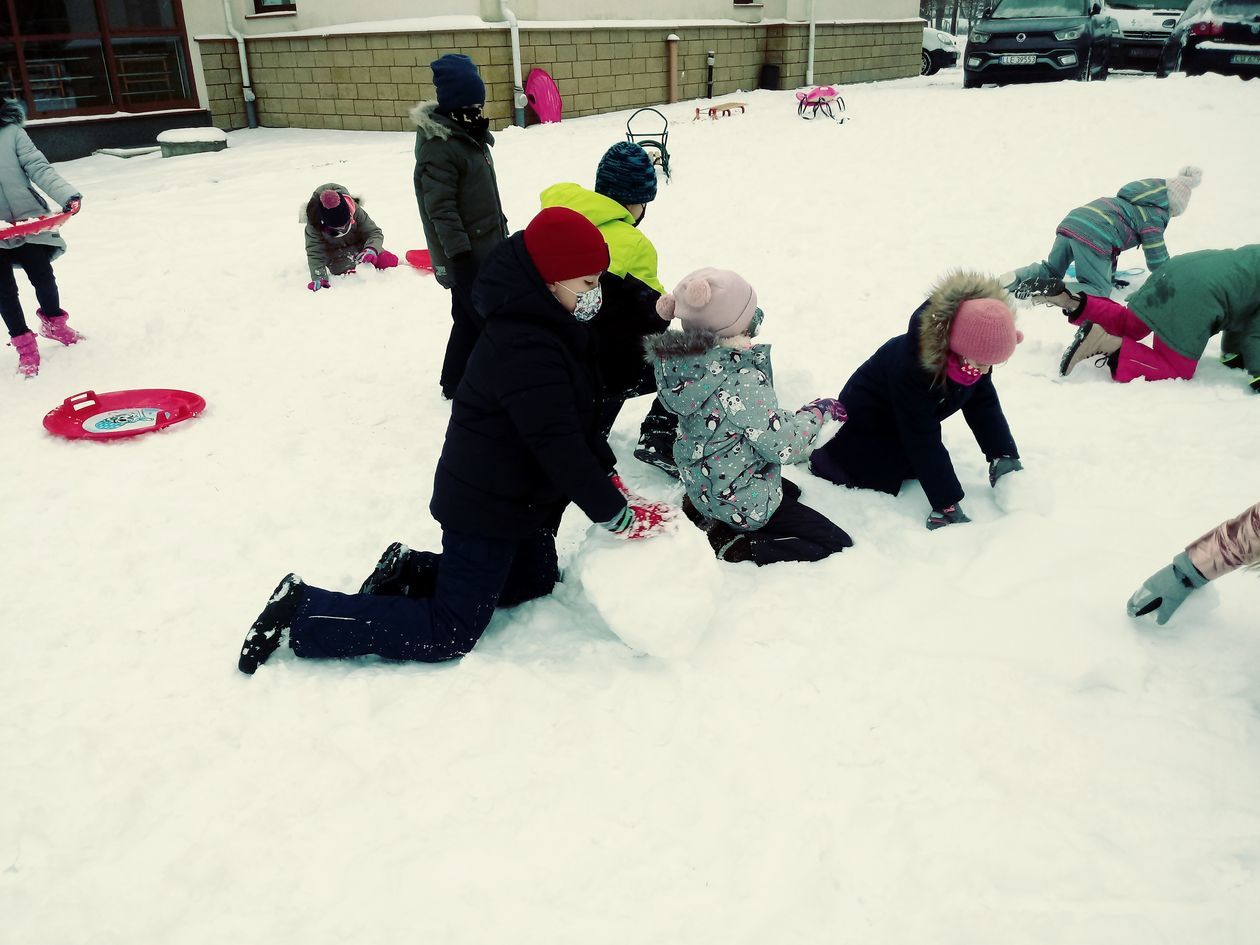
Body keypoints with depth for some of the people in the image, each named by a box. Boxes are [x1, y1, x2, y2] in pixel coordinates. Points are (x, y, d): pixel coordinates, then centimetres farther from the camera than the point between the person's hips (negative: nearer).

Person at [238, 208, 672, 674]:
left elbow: (576, 419, 10)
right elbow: (557, 444, -29)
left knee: (534, 581, 25)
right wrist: (618, 515, -21)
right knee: (449, 635, -4)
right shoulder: (527, 347, -29)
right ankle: (301, 612, 2)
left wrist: (610, 477, 3)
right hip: (486, 507, -10)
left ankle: (409, 570, 21)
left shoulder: (545, 327, 3)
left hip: (518, 497, 10)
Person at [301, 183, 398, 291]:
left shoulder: (355, 211, -27)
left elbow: (374, 233, -21)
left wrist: (372, 249, -43)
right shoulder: (314, 223, -29)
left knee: (390, 261, -16)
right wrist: (319, 278, -40)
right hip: (336, 252, -1)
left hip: (359, 244, 1)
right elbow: (314, 251, -27)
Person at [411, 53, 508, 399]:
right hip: (467, 254, -9)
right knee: (483, 319, -7)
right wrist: (459, 255, -24)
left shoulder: (469, 132, 11)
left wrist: (500, 227, 25)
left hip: (487, 244, 9)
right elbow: (440, 207, -22)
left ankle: (455, 382, 27)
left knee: (470, 317, 15)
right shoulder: (438, 146, -19)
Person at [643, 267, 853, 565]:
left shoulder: (683, 362, -10)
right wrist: (818, 413, -7)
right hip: (744, 504, -8)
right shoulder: (744, 383, -33)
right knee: (837, 544, 2)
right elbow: (784, 446, -22)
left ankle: (705, 516, 15)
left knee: (792, 492, 34)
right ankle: (732, 546, -6)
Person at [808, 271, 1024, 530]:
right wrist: (947, 504, -37)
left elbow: (984, 403, -10)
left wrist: (1005, 457, -22)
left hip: (909, 420, 7)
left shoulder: (974, 352, -23)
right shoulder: (911, 365, -42)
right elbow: (923, 441, -38)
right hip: (866, 421, -7)